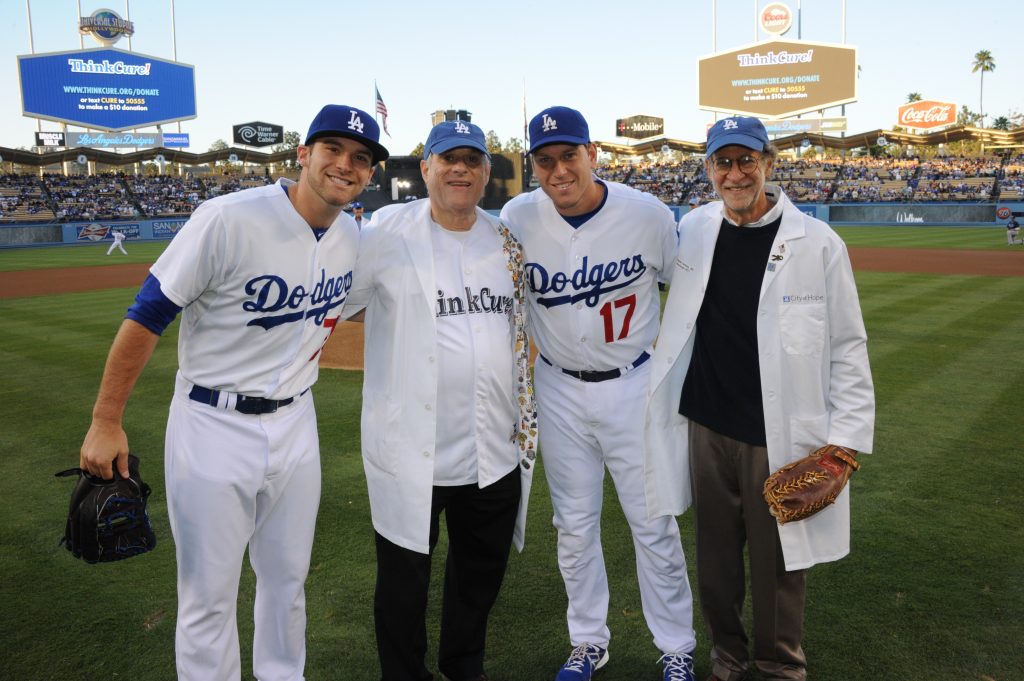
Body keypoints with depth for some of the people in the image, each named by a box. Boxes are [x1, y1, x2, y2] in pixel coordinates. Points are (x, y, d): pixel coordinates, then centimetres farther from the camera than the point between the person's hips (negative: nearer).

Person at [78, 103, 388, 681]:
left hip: (296, 426, 5)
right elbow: (148, 315, -14)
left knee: (288, 580, 19)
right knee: (209, 596, 7)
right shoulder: (230, 219, -19)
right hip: (213, 426, -5)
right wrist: (106, 423, -11)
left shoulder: (355, 239, -1)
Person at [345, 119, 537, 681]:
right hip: (410, 450, -4)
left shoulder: (506, 240, 9)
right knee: (404, 574, 9)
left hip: (496, 449, 5)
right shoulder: (387, 230, -6)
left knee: (483, 568, 19)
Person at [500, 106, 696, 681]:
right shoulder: (517, 220, -10)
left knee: (654, 523, 8)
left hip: (634, 385, -1)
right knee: (575, 525, 14)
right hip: (560, 390, 2)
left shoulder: (649, 214, -13)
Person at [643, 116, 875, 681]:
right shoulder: (693, 229, 2)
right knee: (714, 553, 17)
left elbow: (848, 346, -5)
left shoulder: (819, 243, -9)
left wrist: (847, 437, -9)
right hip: (705, 426, 4)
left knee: (777, 560, 9)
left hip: (779, 435, -3)